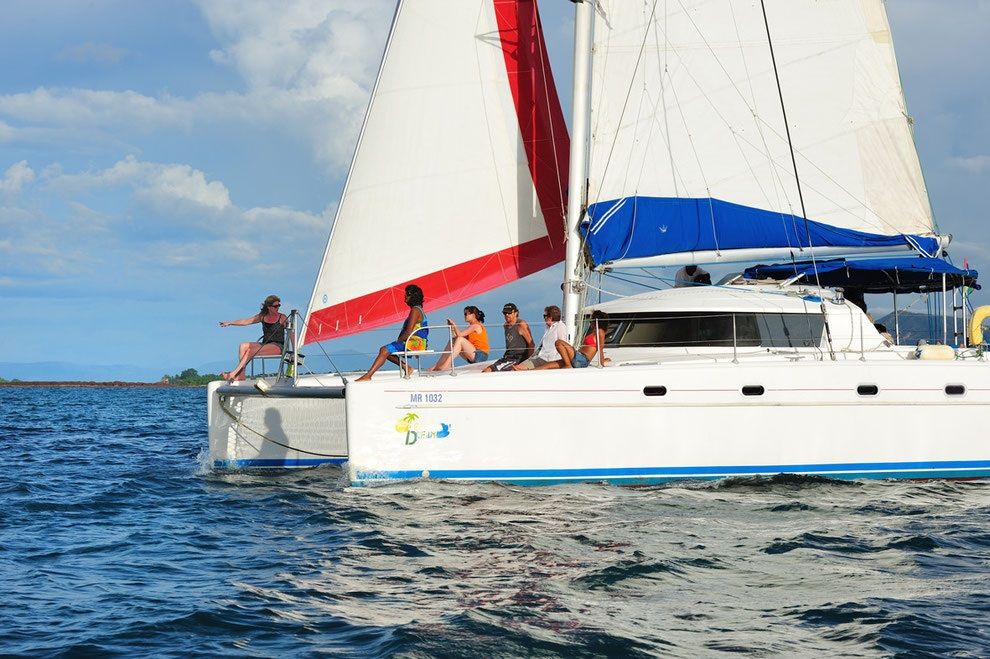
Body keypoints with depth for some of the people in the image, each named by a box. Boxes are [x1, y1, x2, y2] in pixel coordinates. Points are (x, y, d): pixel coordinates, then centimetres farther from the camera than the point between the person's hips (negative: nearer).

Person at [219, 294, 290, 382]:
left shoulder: (282, 318, -1)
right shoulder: (262, 316, 12)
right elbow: (246, 321, 12)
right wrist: (230, 323, 5)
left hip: (278, 346, -6)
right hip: (265, 344, 6)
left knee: (251, 350, -28)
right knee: (243, 346, -19)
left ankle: (233, 374, -27)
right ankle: (241, 377, -25)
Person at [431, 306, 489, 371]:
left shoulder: (476, 326, -9)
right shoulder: (472, 326, 20)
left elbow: (460, 334, -17)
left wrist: (454, 324, -3)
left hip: (480, 355, -9)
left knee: (460, 340, -26)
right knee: (452, 341, 1)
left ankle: (446, 365, -32)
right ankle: (437, 365, -8)